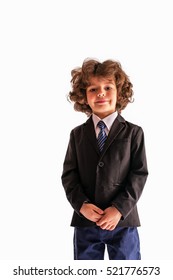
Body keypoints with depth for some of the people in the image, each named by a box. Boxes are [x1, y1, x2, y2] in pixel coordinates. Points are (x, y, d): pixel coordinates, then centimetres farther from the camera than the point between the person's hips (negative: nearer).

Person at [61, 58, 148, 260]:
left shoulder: (133, 133, 0)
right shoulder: (77, 135, 6)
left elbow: (140, 174, -5)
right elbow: (68, 174, 3)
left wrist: (120, 208, -15)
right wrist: (81, 204, -13)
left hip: (123, 221, -2)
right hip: (85, 221, 2)